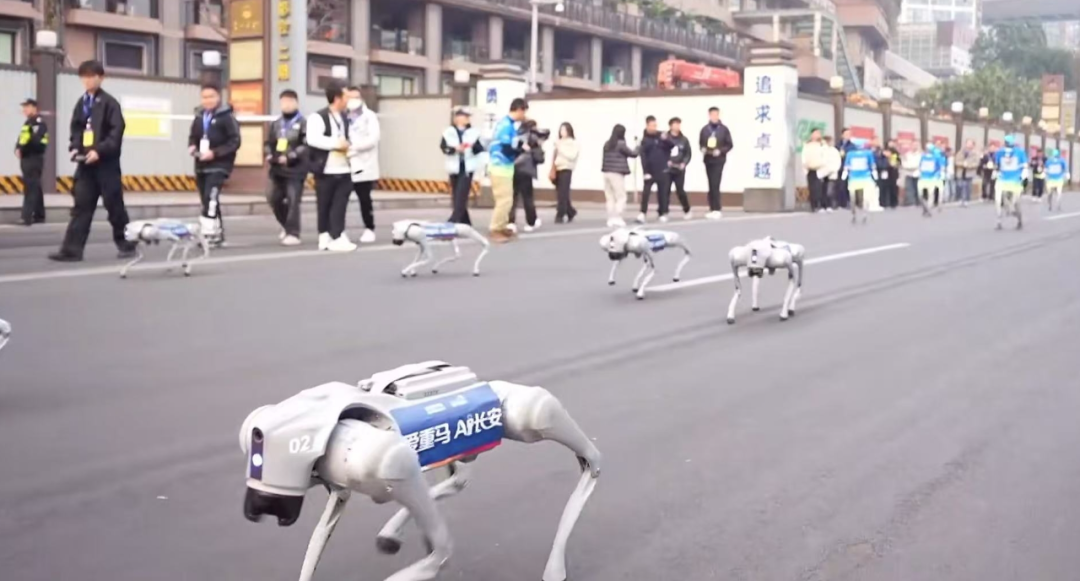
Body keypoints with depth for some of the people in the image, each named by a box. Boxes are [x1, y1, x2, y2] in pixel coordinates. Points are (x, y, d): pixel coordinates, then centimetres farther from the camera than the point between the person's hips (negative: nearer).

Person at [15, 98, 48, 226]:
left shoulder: (39, 123, -11)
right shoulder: (27, 123, 19)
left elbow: (38, 142, -22)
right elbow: (21, 139, 17)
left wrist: (23, 147, -21)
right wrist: (18, 148, -2)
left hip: (34, 159, -10)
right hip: (26, 159, 10)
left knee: (30, 188, -13)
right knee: (35, 188, 14)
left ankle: (27, 217, -17)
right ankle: (39, 216, 21)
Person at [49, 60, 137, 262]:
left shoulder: (109, 102, -5)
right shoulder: (81, 103, 14)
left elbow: (116, 132, -13)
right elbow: (76, 129, 18)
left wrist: (99, 151, -21)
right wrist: (74, 148, -1)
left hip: (106, 163, -5)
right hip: (86, 163, 6)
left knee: (114, 206, 2)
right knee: (81, 206, 1)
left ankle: (127, 245, 15)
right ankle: (72, 250, -2)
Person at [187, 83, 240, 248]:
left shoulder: (226, 116, -8)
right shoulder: (199, 117, 10)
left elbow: (235, 141, -11)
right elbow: (192, 136, 22)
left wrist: (215, 153, -19)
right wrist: (192, 146, -1)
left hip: (219, 165, -7)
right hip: (201, 165, 7)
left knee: (211, 197, -22)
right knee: (206, 200, 10)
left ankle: (209, 233, -23)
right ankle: (218, 235, 20)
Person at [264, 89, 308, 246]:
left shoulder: (302, 124, -4)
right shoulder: (276, 124, 16)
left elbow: (306, 146, -13)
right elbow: (268, 143, 17)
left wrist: (289, 157, -20)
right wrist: (270, 155, -3)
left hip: (295, 169, -7)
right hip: (277, 169, 7)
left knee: (293, 201, -11)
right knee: (275, 200, 11)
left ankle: (293, 234, -8)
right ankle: (287, 226, 32)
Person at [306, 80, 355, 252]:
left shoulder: (344, 117, 14)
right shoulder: (318, 117, -10)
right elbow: (313, 139, -24)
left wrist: (346, 147, 3)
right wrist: (336, 143, -20)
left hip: (343, 170, 5)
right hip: (326, 171, -5)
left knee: (339, 206, 0)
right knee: (324, 206, 6)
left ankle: (337, 237, -1)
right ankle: (325, 237, 16)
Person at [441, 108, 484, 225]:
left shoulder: (473, 132, 4)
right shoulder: (449, 132, 3)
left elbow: (479, 150, 3)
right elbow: (443, 147, -6)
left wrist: (474, 146, -19)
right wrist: (455, 148, -22)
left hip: (467, 168, -2)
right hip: (454, 168, 2)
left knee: (461, 195, -12)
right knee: (456, 196, 6)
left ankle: (453, 221, -17)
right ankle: (465, 222, 16)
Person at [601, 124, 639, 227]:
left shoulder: (607, 144, 10)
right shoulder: (621, 144, -10)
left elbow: (607, 158, 12)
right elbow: (633, 154, -1)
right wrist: (637, 148, 19)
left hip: (607, 172, 7)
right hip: (617, 173, -7)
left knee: (610, 198, 8)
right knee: (621, 197, 0)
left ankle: (611, 219, 7)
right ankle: (617, 218, -6)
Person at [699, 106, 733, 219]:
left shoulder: (724, 129, -2)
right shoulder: (705, 129, 6)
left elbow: (729, 145, 0)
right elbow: (700, 143, 14)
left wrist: (720, 151, -15)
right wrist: (703, 149, -8)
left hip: (719, 160, -4)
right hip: (708, 160, 4)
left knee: (715, 185, -12)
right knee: (711, 185, 8)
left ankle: (716, 209, -10)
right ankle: (714, 209, 15)